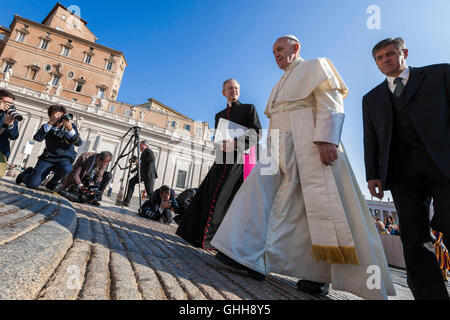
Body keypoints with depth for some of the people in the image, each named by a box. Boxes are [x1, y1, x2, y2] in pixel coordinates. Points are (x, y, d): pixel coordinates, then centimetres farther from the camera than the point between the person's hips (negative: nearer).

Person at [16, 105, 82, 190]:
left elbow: (79, 143, -10)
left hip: (65, 159, -1)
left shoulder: (72, 126, 4)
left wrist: (70, 129, -25)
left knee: (66, 168, -38)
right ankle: (28, 173, 27)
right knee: (32, 184, -13)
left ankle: (52, 183, -4)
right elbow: (37, 138, -13)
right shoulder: (47, 127, 7)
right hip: (48, 157, 1)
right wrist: (50, 123, -19)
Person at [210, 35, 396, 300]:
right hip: (281, 149, 8)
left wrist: (327, 139, -21)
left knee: (320, 204, -8)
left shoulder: (315, 67, 9)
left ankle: (321, 274, 1)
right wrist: (273, 152, 16)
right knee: (260, 190, -3)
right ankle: (247, 253, 3)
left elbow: (331, 104, -6)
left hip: (309, 144, -7)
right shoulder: (280, 84, 30)